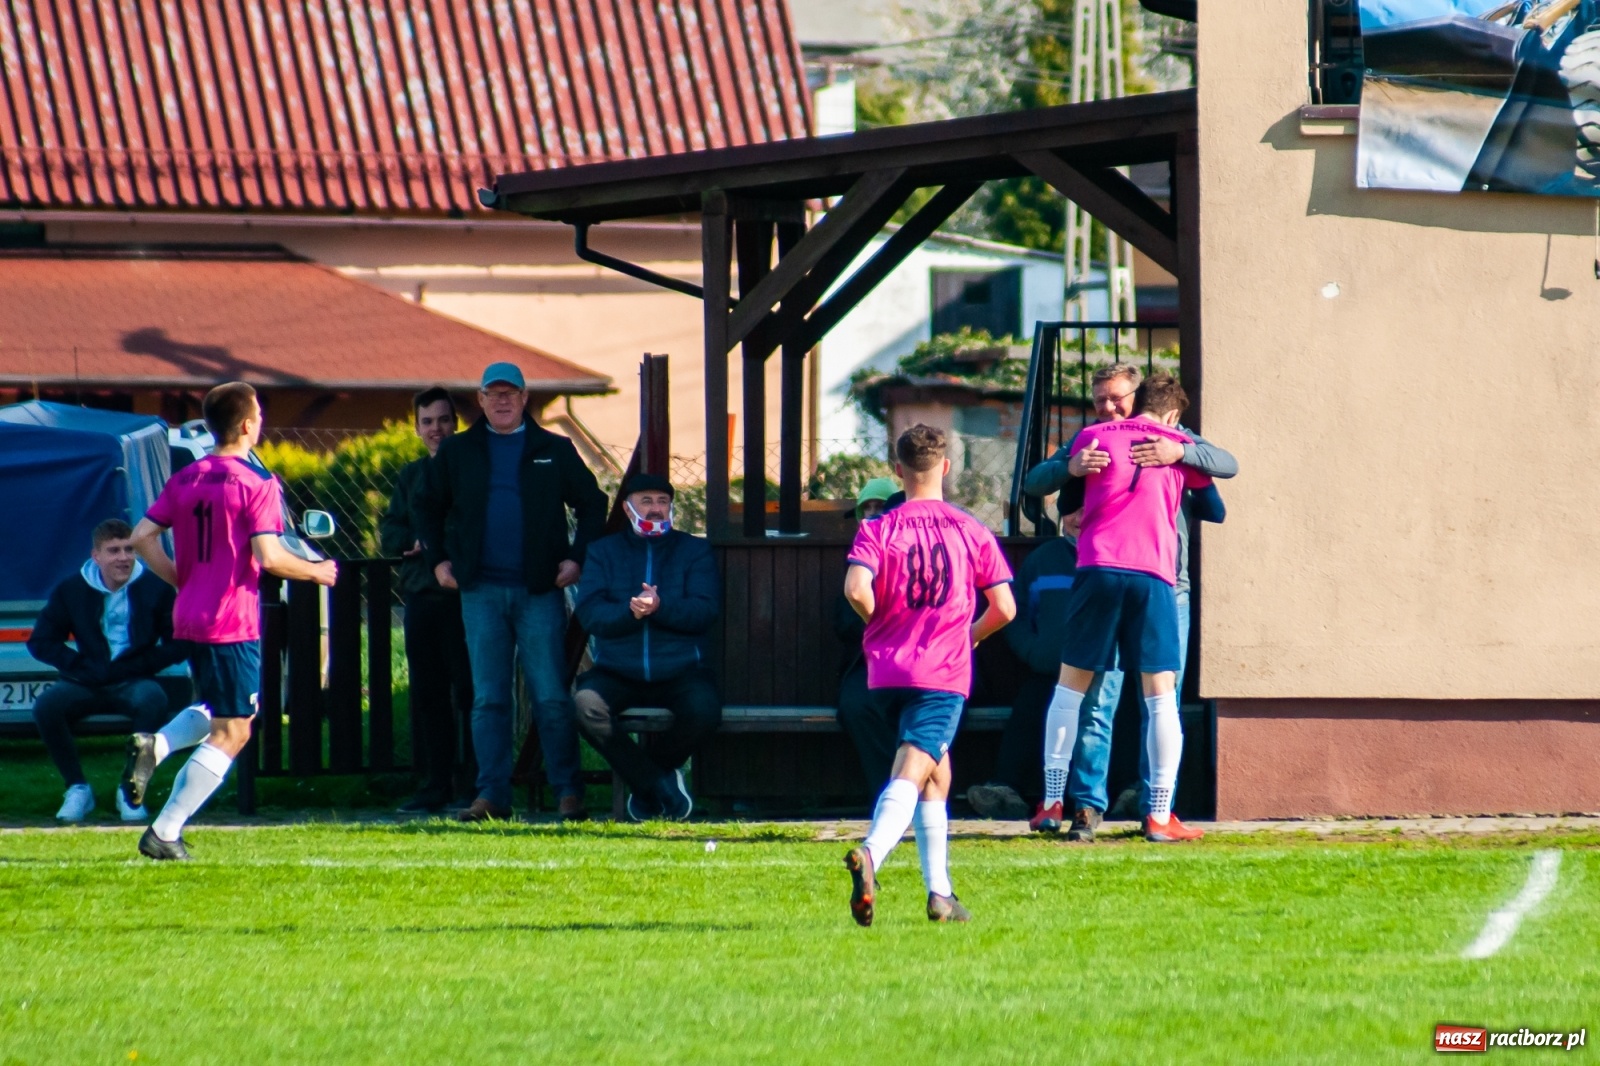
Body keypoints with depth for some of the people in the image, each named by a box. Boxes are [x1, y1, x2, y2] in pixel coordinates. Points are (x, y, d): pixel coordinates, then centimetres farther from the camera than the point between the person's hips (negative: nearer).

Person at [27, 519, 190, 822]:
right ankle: (77, 788, -10)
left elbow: (179, 644, 1)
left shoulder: (155, 588, -1)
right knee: (46, 706, -29)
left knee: (153, 700, -36)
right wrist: (79, 665, -8)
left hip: (134, 682, -1)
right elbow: (41, 642, 6)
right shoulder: (71, 590, 3)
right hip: (87, 684, 1)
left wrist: (143, 665, -12)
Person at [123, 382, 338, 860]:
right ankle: (164, 833, -7)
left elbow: (142, 537, 6)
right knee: (231, 732, -1)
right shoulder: (257, 484, -12)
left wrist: (182, 581, 15)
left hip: (189, 618, 7)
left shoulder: (185, 479, 8)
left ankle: (154, 745, 1)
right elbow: (268, 556, -20)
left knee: (217, 711, 27)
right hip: (233, 622, -7)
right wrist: (317, 572, -4)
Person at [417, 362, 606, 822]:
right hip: (481, 590, 2)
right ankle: (491, 795, 3)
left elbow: (592, 506, 12)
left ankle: (568, 792, -1)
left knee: (551, 697, -4)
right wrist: (438, 559, 9)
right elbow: (429, 508, 20)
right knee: (488, 698, 2)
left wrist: (578, 558, 0)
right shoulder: (457, 452, 11)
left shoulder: (555, 451, 7)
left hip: (540, 591, -2)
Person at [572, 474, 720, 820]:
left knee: (703, 711, -32)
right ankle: (660, 783, -15)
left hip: (679, 671, 0)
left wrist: (660, 607, -20)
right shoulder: (603, 552, 14)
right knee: (586, 706, -32)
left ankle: (644, 780, -1)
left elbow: (706, 610, -3)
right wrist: (629, 611, -20)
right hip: (618, 672, 0)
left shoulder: (694, 550, 13)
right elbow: (590, 613, -1)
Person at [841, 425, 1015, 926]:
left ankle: (940, 892, 21)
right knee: (911, 776, -12)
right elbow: (1004, 608, 1)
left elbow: (857, 589, -16)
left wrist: (878, 621, 5)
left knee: (936, 774, 20)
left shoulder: (878, 530, 0)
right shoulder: (971, 531, 2)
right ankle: (870, 856, -40)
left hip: (889, 672, 2)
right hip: (945, 675, -2)